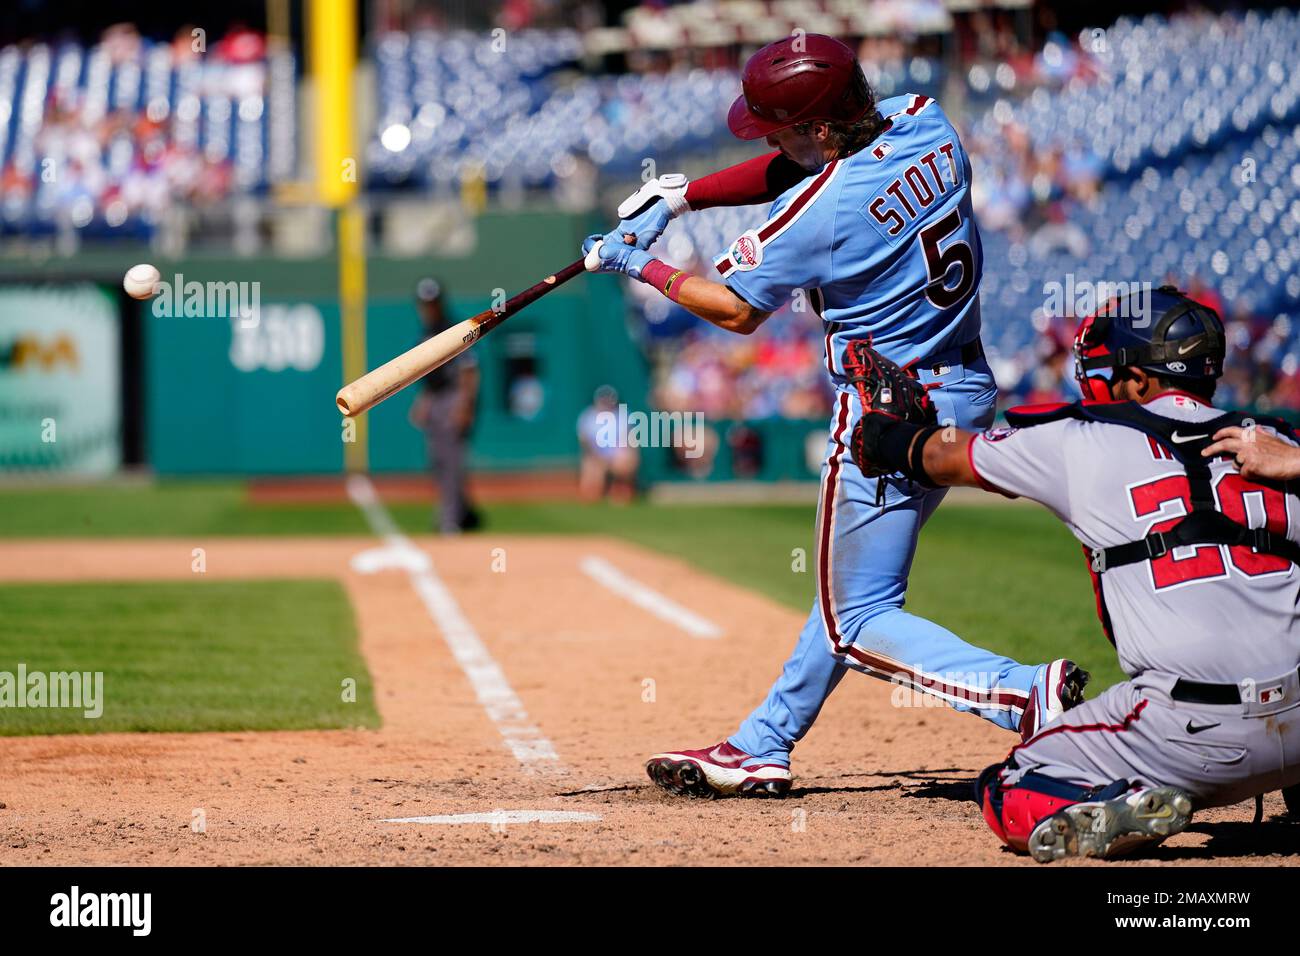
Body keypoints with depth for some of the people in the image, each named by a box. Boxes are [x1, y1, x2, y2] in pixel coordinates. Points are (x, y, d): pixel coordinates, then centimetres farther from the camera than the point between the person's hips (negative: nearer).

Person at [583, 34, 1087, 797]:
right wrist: (680, 195, 7)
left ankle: (1026, 694, -19)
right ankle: (763, 747, 33)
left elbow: (736, 310, -4)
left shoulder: (817, 214, -22)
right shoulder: (927, 127, -2)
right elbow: (797, 168, 13)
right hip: (968, 391, 9)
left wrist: (641, 266, 9)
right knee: (849, 581, 21)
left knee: (859, 620, 0)